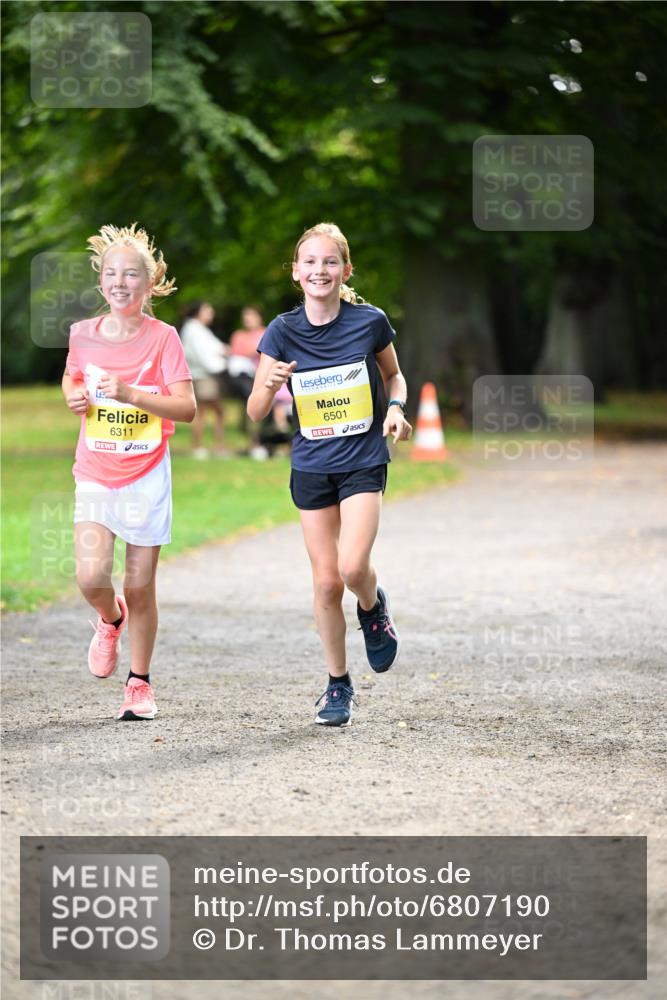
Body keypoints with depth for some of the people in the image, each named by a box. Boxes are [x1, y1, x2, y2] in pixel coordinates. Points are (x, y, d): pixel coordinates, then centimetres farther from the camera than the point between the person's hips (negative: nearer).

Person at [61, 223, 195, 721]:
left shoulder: (163, 338, -9)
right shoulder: (83, 334, 0)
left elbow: (187, 408, -14)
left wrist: (129, 393, -25)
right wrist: (74, 397, -2)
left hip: (146, 477, -2)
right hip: (95, 474, 2)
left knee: (140, 586, 2)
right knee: (91, 577, -14)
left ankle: (140, 683, 18)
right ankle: (110, 619, 22)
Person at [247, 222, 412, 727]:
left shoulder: (370, 321, -7)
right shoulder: (283, 331, -5)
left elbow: (393, 375, 12)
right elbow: (255, 412, -4)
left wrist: (396, 409, -9)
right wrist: (270, 384, -25)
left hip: (364, 462, -2)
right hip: (311, 467, 2)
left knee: (353, 568, -19)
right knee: (326, 580, 3)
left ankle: (374, 607, 18)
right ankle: (338, 684, 19)